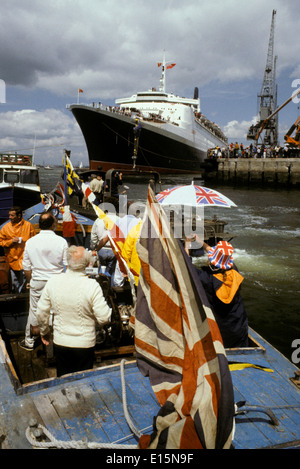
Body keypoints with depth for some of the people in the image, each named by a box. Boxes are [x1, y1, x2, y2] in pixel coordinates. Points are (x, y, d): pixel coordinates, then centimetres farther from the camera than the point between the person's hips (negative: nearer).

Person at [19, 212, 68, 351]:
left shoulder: (30, 242, -4)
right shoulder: (61, 241, -11)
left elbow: (26, 267, 3)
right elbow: (68, 265, -7)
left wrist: (30, 281, 18)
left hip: (37, 283, 2)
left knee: (34, 311, 14)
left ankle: (29, 341, 28)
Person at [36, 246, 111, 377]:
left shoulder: (52, 282, -11)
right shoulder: (92, 286, -22)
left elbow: (41, 313, 0)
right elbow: (103, 318, -20)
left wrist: (44, 332, 18)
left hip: (60, 343, 3)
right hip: (84, 345, -3)